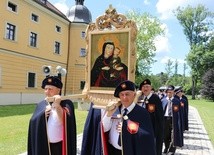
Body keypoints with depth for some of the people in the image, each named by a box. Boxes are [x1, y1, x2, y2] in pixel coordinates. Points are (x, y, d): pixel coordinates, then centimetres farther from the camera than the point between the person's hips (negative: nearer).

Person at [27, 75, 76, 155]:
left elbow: (65, 122, -19)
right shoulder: (41, 105, 7)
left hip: (60, 145, -3)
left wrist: (57, 106, -29)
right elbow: (33, 123, -1)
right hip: (44, 146, 3)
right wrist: (43, 114, -16)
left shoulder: (66, 104, -5)